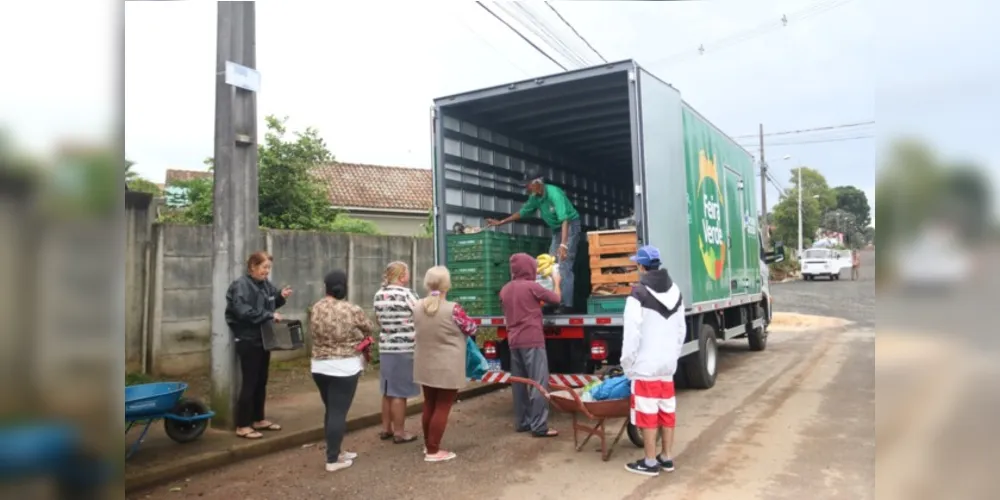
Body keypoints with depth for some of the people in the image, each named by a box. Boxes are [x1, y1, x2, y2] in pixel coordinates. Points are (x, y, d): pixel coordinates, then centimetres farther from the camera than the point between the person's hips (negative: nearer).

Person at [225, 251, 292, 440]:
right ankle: (242, 426, 6)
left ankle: (259, 419, 27)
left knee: (261, 382, 15)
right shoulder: (241, 285, -16)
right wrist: (270, 316, -22)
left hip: (263, 339, 8)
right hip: (248, 341, -8)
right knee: (249, 383, -4)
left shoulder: (265, 284, 8)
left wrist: (280, 296, 2)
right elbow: (243, 312, -27)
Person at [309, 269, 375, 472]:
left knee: (331, 410, 16)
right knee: (338, 412, 0)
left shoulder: (316, 309, 0)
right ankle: (332, 460, 4)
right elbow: (370, 329, 1)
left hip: (320, 366, 5)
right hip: (344, 368, -5)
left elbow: (313, 333, 11)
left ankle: (335, 451, 27)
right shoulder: (352, 310, -13)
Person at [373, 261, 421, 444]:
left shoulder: (379, 294, 9)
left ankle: (386, 429, 25)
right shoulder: (406, 294, -14)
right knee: (399, 393, 0)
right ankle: (399, 432, 9)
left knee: (388, 391, 16)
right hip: (404, 349, -7)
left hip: (385, 347, 7)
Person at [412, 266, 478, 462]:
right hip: (447, 368, -6)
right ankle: (433, 451, 10)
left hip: (424, 366, 6)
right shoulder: (453, 309, -20)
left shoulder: (417, 308, -3)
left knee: (429, 404, 19)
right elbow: (472, 329, -6)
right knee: (442, 407, 5)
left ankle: (428, 444, 32)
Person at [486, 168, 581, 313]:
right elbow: (522, 212, 13)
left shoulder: (554, 193, -27)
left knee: (564, 266, -16)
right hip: (556, 229, 9)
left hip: (570, 226, -9)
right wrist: (500, 222, 13)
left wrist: (563, 245, -45)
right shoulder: (535, 198, -2)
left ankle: (566, 305, -17)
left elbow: (565, 220, -35)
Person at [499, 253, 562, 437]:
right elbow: (556, 298, 3)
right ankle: (539, 426, -5)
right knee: (539, 383, -4)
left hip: (514, 342, 7)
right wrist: (556, 282, 20)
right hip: (532, 341, -7)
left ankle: (522, 422, 19)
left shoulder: (505, 290, 10)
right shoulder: (532, 286, -9)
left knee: (519, 383, 12)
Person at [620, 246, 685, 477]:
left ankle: (650, 462, 8)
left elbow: (632, 334, -17)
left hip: (645, 365, -7)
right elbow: (681, 331, 12)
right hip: (668, 363, 7)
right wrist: (673, 356, 19)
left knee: (648, 413, 0)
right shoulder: (675, 292, 8)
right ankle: (667, 457, 23)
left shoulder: (639, 295, -15)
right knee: (667, 410, 13)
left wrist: (627, 364, -8)